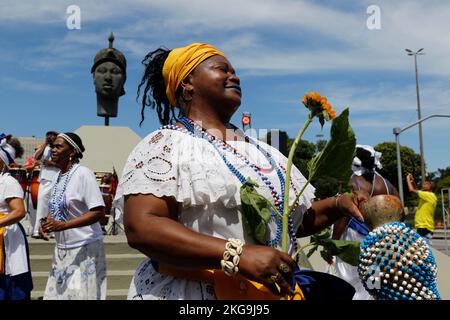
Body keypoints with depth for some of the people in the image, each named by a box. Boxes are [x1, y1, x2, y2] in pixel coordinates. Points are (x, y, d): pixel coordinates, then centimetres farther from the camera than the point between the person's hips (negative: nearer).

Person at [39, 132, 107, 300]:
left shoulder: (83, 173, -14)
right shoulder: (57, 176, 9)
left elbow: (99, 212, -20)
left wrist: (63, 225, -25)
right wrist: (46, 223, 0)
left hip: (84, 248, -7)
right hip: (62, 248, 7)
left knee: (81, 294, -2)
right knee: (56, 293, 9)